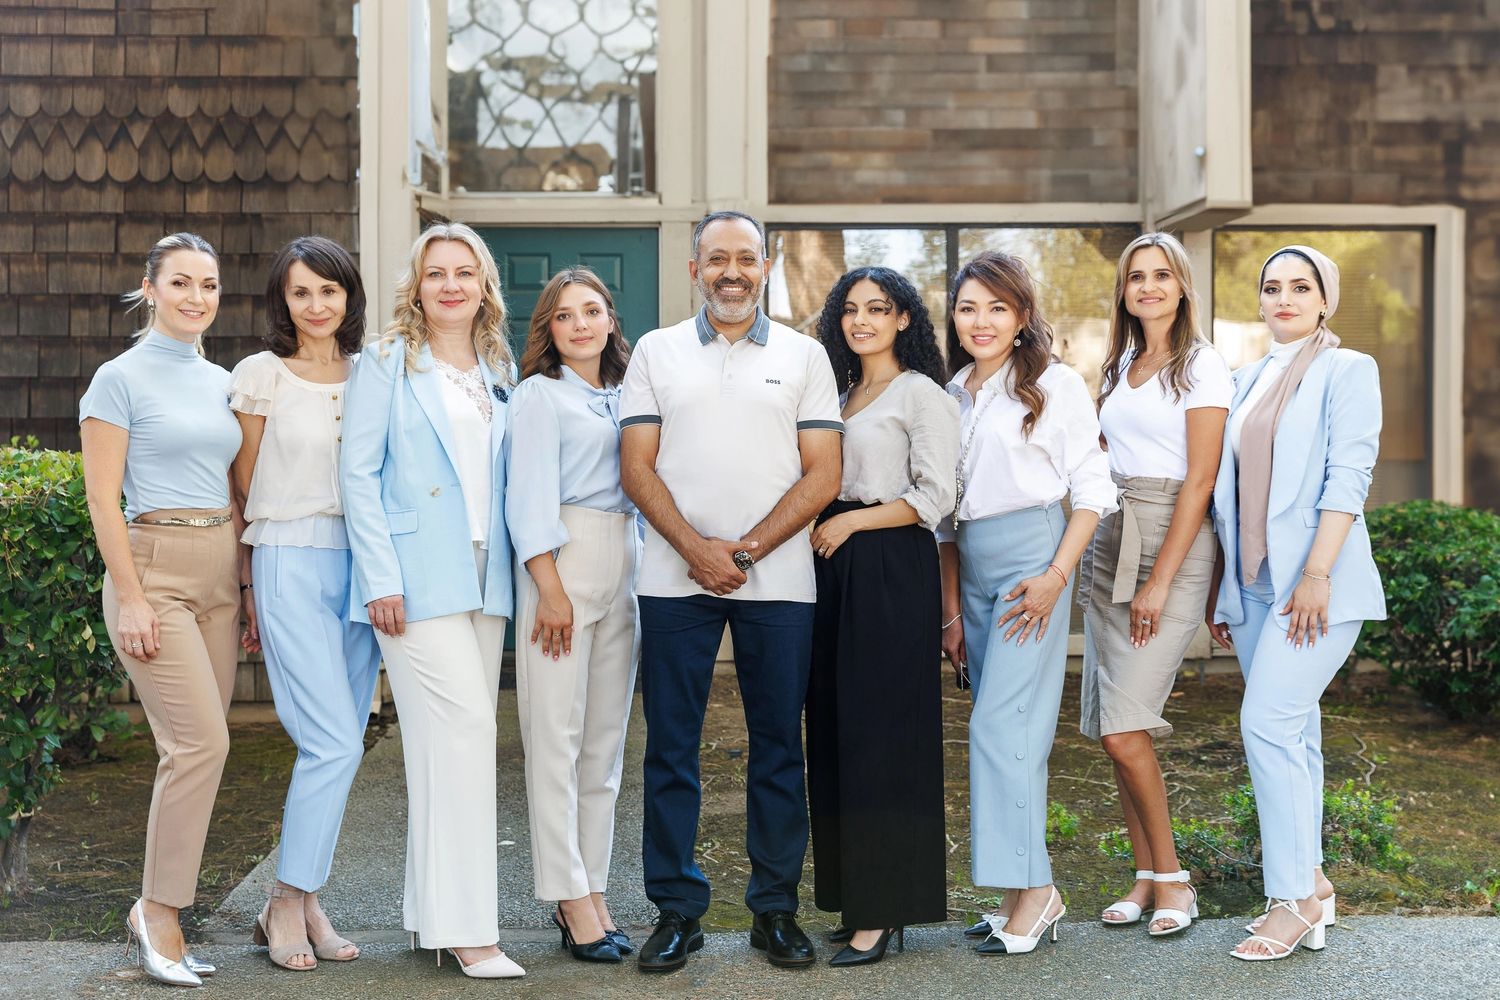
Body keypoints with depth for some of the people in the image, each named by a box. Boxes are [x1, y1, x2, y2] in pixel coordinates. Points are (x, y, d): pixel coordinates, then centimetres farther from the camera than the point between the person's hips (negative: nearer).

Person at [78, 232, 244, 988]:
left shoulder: (221, 382, 14)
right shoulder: (121, 378, -4)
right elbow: (103, 499, -8)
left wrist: (248, 586, 14)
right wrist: (131, 599, -14)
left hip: (219, 577, 6)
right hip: (155, 568, -6)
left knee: (193, 749, 5)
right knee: (202, 741, -14)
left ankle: (155, 911, 16)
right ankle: (160, 916, -2)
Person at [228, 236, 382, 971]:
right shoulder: (262, 375, 0)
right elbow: (242, 487, 4)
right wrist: (246, 585, 4)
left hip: (360, 564, 4)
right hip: (290, 563, -4)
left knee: (337, 747, 6)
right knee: (336, 744, -12)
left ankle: (304, 902, 17)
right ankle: (287, 905, 3)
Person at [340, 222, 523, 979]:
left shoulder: (499, 371, 16)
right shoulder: (388, 363, 0)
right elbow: (359, 473, -5)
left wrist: (517, 570, 7)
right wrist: (381, 579, -13)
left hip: (484, 575, 6)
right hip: (419, 574, -6)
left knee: (466, 741, 8)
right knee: (461, 732, -12)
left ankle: (431, 907, 18)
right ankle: (462, 924, -7)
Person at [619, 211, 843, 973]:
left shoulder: (803, 355, 8)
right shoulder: (656, 352, 10)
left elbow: (822, 474, 2)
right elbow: (636, 466, 4)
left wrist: (745, 551, -9)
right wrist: (696, 550, -9)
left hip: (778, 581, 0)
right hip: (675, 577, 0)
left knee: (779, 747, 4)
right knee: (670, 746, 2)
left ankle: (776, 909, 15)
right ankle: (676, 910, 12)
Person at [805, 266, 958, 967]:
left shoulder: (921, 394, -3)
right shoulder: (839, 396, 19)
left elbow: (935, 498, -10)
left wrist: (850, 522, -11)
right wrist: (815, 526, 6)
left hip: (892, 572, -8)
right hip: (834, 569, 8)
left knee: (880, 732, -7)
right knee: (835, 730, 6)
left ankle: (882, 911, -2)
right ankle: (854, 898, 13)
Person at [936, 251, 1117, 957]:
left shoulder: (1054, 385, -1)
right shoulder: (951, 397, 14)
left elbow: (1092, 488, -4)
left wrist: (1057, 575, -14)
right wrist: (951, 611, 12)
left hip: (1031, 554, -6)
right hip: (971, 566, 6)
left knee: (1001, 724, -12)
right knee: (1007, 729, 6)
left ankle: (1029, 889, -5)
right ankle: (1038, 895, 12)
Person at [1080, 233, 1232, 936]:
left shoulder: (1201, 366, -5)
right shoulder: (1120, 366, 16)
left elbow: (1199, 481, -10)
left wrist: (1160, 581, -15)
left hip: (1173, 543, -7)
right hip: (1108, 541, 7)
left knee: (1123, 728, -13)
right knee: (1114, 731, 3)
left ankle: (1172, 877, 1)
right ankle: (1147, 877, 13)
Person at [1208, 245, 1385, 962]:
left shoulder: (1346, 370, -2)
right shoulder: (1249, 381, 17)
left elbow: (1348, 477, -12)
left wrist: (1317, 574, -20)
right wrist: (1220, 589, 15)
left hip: (1314, 581, -7)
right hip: (1255, 582, 7)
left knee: (1268, 723, -15)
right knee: (1293, 731, 10)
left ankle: (1294, 897, -8)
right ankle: (1311, 881, 18)